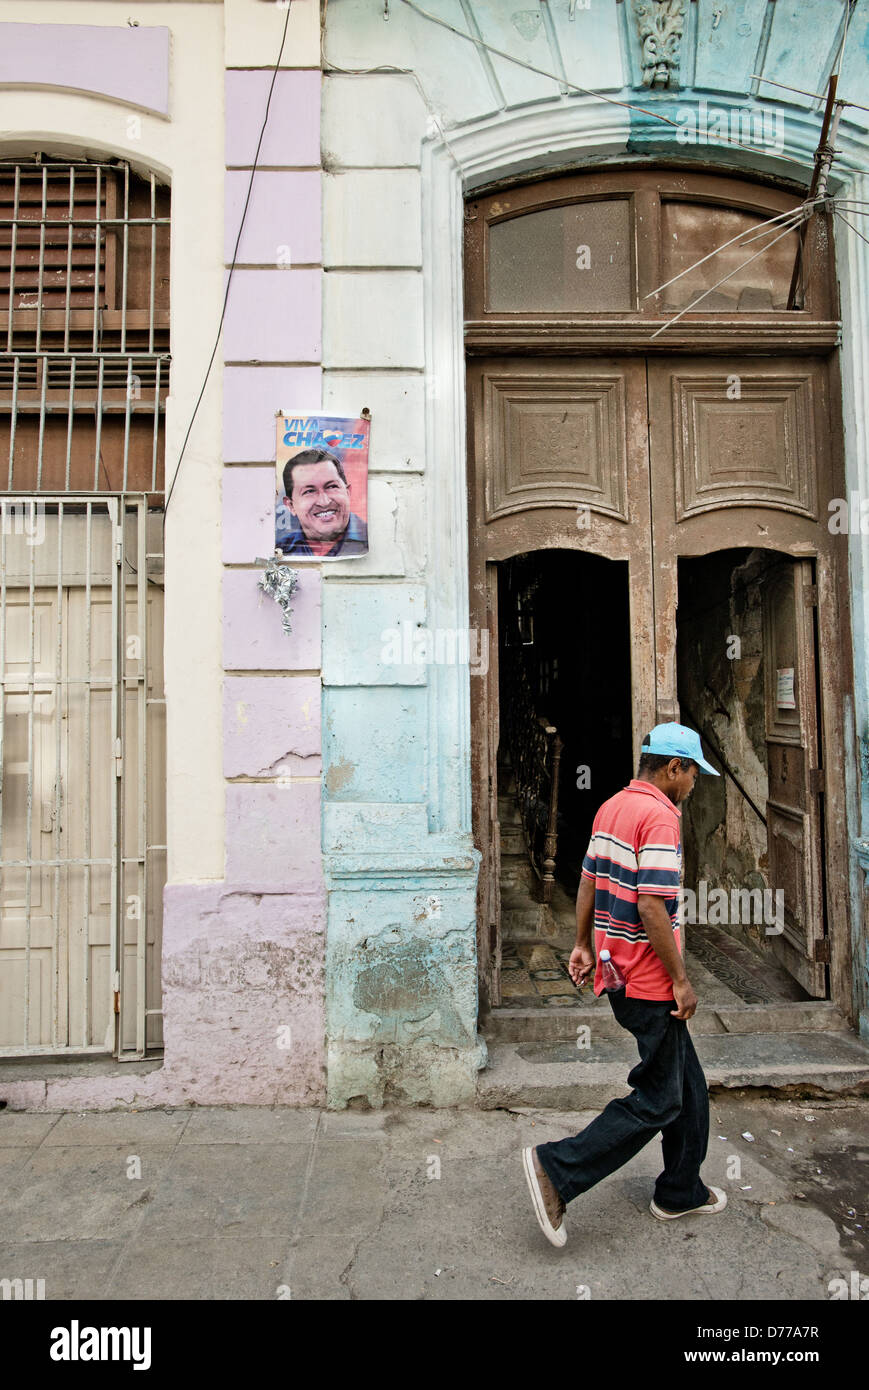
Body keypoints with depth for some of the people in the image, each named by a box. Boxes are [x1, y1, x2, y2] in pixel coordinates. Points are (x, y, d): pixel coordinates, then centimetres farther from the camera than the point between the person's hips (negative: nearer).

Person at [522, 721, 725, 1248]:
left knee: (688, 1085, 22)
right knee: (657, 1100, 3)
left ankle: (681, 1192, 35)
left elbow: (588, 881, 13)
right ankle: (557, 1169, 3)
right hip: (650, 983, -10)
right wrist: (681, 981, -16)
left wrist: (583, 944, 20)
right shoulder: (659, 816, -20)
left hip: (618, 970, 10)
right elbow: (653, 909, -25)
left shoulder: (611, 808, 8)